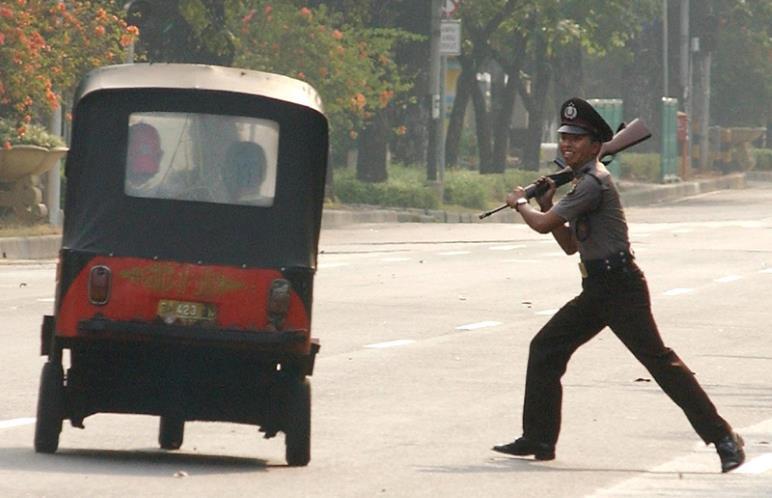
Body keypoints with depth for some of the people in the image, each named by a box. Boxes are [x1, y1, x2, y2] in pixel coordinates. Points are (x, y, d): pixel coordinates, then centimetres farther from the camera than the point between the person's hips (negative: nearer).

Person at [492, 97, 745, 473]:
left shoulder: (593, 182, -15)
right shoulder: (582, 182, 17)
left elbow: (543, 225, -16)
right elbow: (570, 244, 23)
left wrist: (520, 203, 4)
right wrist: (545, 205, 14)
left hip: (621, 287, -10)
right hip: (596, 289, 10)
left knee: (658, 359, -12)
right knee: (546, 348, 11)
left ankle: (722, 438, -12)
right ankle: (539, 439, 17)